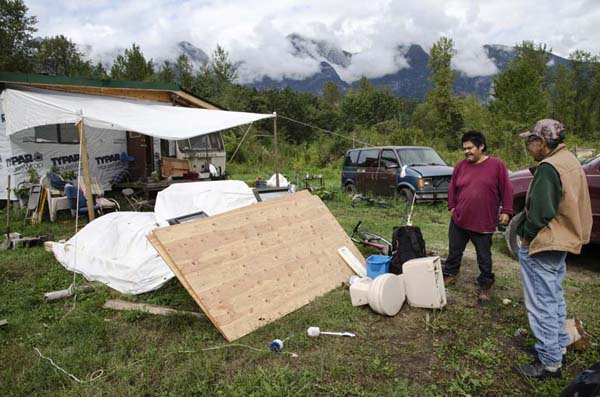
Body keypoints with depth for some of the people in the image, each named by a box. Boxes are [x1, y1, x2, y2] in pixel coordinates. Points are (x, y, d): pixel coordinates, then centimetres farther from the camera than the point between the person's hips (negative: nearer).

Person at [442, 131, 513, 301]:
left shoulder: (497, 165, -7)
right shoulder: (460, 166, 3)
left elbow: (506, 190, -4)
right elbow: (452, 188, 12)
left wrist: (506, 211, -8)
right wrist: (452, 206, 7)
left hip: (484, 222, -3)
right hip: (459, 219, 4)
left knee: (484, 256, 10)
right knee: (454, 251, 17)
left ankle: (485, 285, 26)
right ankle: (449, 275, 36)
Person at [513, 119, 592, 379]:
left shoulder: (548, 168, -21)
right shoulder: (570, 162, 10)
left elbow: (540, 212, -25)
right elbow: (570, 206, 17)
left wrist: (526, 236, -10)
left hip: (542, 246, -10)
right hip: (562, 242, 10)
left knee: (542, 304, -1)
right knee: (555, 298, 21)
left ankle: (549, 363, 8)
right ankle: (559, 346, 35)